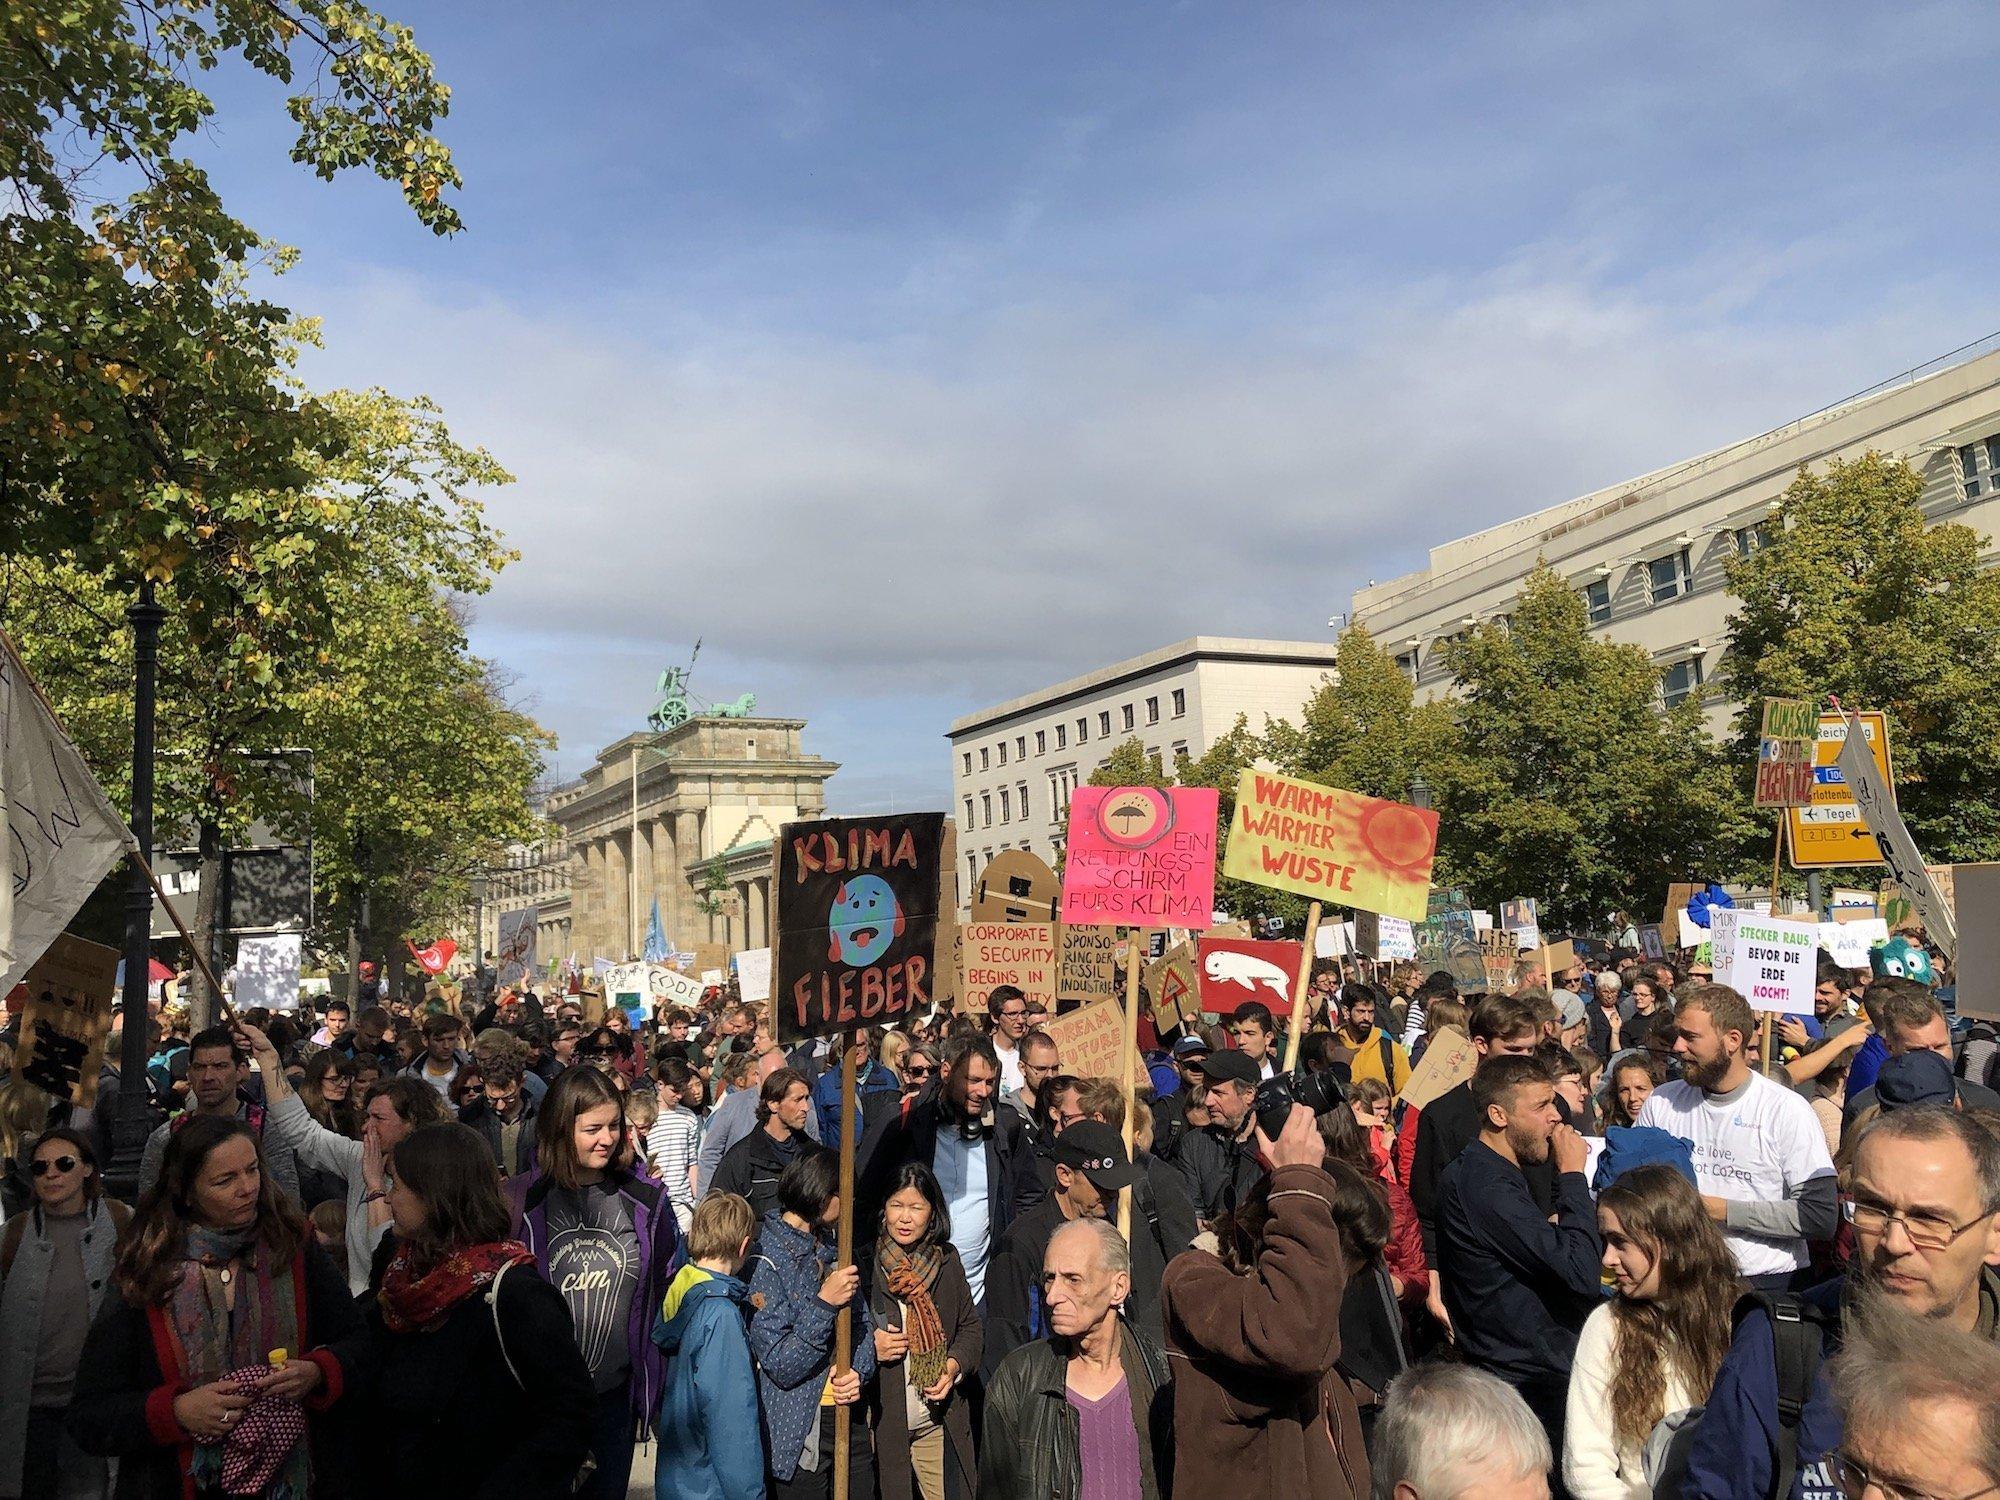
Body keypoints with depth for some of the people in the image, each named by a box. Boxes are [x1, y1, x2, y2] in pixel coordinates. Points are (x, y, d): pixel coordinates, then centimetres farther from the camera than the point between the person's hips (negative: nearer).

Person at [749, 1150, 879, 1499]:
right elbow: (781, 1366, -18)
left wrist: (859, 1371, -10)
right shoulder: (764, 1262, -16)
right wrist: (823, 1303, -27)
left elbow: (863, 1324, 10)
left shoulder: (832, 1251, 8)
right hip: (800, 1434, -7)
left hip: (850, 1419, 7)